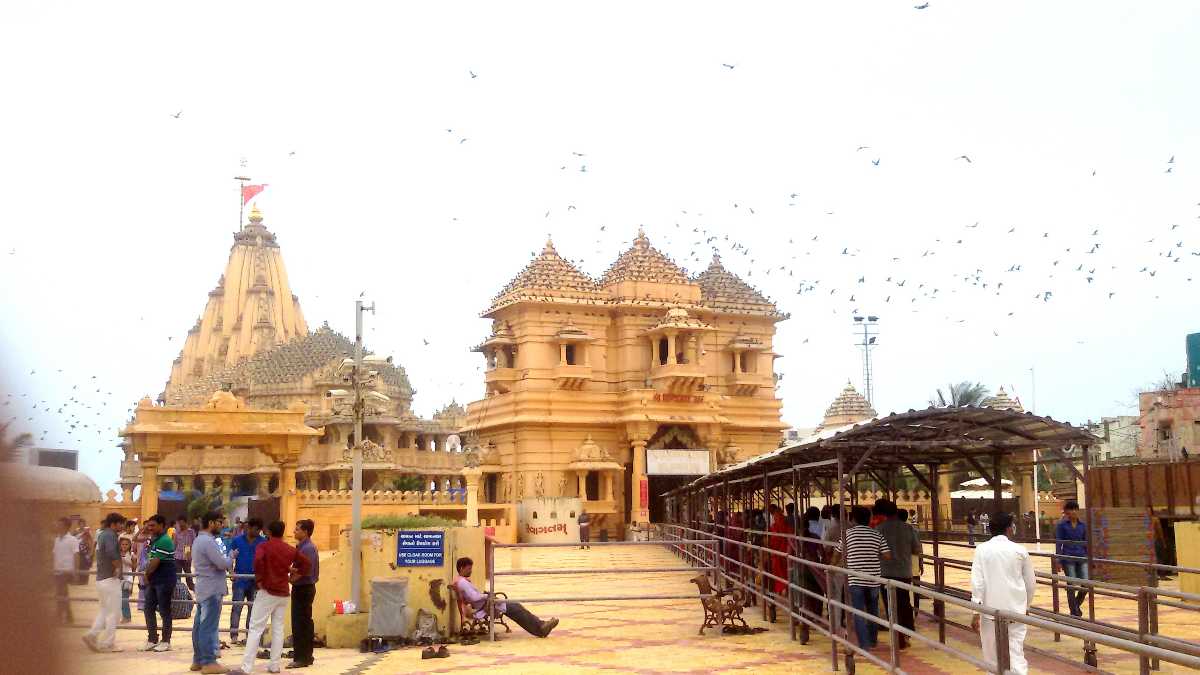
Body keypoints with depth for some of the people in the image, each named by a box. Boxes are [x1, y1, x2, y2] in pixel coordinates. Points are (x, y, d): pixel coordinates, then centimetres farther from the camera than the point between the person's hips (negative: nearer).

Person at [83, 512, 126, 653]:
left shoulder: (101, 534, 14)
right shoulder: (110, 535, -15)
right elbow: (111, 552, -33)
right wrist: (118, 566, -19)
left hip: (100, 578, 9)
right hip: (111, 579, -9)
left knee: (104, 610, 18)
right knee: (113, 613, -1)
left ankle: (92, 634, 7)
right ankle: (108, 643, 3)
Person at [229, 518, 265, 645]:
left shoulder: (263, 542, -1)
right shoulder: (237, 540, -1)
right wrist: (231, 571, -11)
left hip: (256, 580, 2)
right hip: (240, 579, -2)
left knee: (254, 608, 9)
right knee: (237, 607, -2)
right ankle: (233, 634, 3)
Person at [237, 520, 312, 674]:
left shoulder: (264, 546, -6)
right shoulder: (291, 550, 9)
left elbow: (258, 561, -25)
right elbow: (306, 565, 12)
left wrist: (259, 580, -14)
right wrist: (292, 578, 12)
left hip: (267, 591, -5)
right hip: (283, 593, 5)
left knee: (256, 628, -4)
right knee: (278, 629, 10)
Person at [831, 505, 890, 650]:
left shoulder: (848, 533, -2)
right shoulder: (877, 534, 3)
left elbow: (837, 554, 4)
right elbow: (887, 555, -1)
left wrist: (835, 565, 24)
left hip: (855, 579, -3)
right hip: (873, 579, 3)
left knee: (859, 613, 0)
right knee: (873, 611, 20)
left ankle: (864, 645, -5)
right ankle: (873, 640, 31)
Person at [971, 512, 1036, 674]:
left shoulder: (982, 550, -3)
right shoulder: (1020, 550, 0)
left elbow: (977, 582, -8)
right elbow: (1031, 583, 8)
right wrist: (1026, 605, 25)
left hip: (991, 608, 0)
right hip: (1015, 609, 1)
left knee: (992, 655, 13)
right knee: (1016, 652, -1)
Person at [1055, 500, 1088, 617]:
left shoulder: (1082, 525, 8)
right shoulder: (1061, 525, -2)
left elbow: (1086, 542, 14)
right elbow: (1058, 543, -3)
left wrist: (1089, 558, 11)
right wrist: (1058, 561, -7)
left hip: (1082, 558, 3)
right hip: (1068, 559, -3)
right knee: (1072, 586, -2)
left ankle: (1077, 605, 23)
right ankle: (1074, 612, 13)